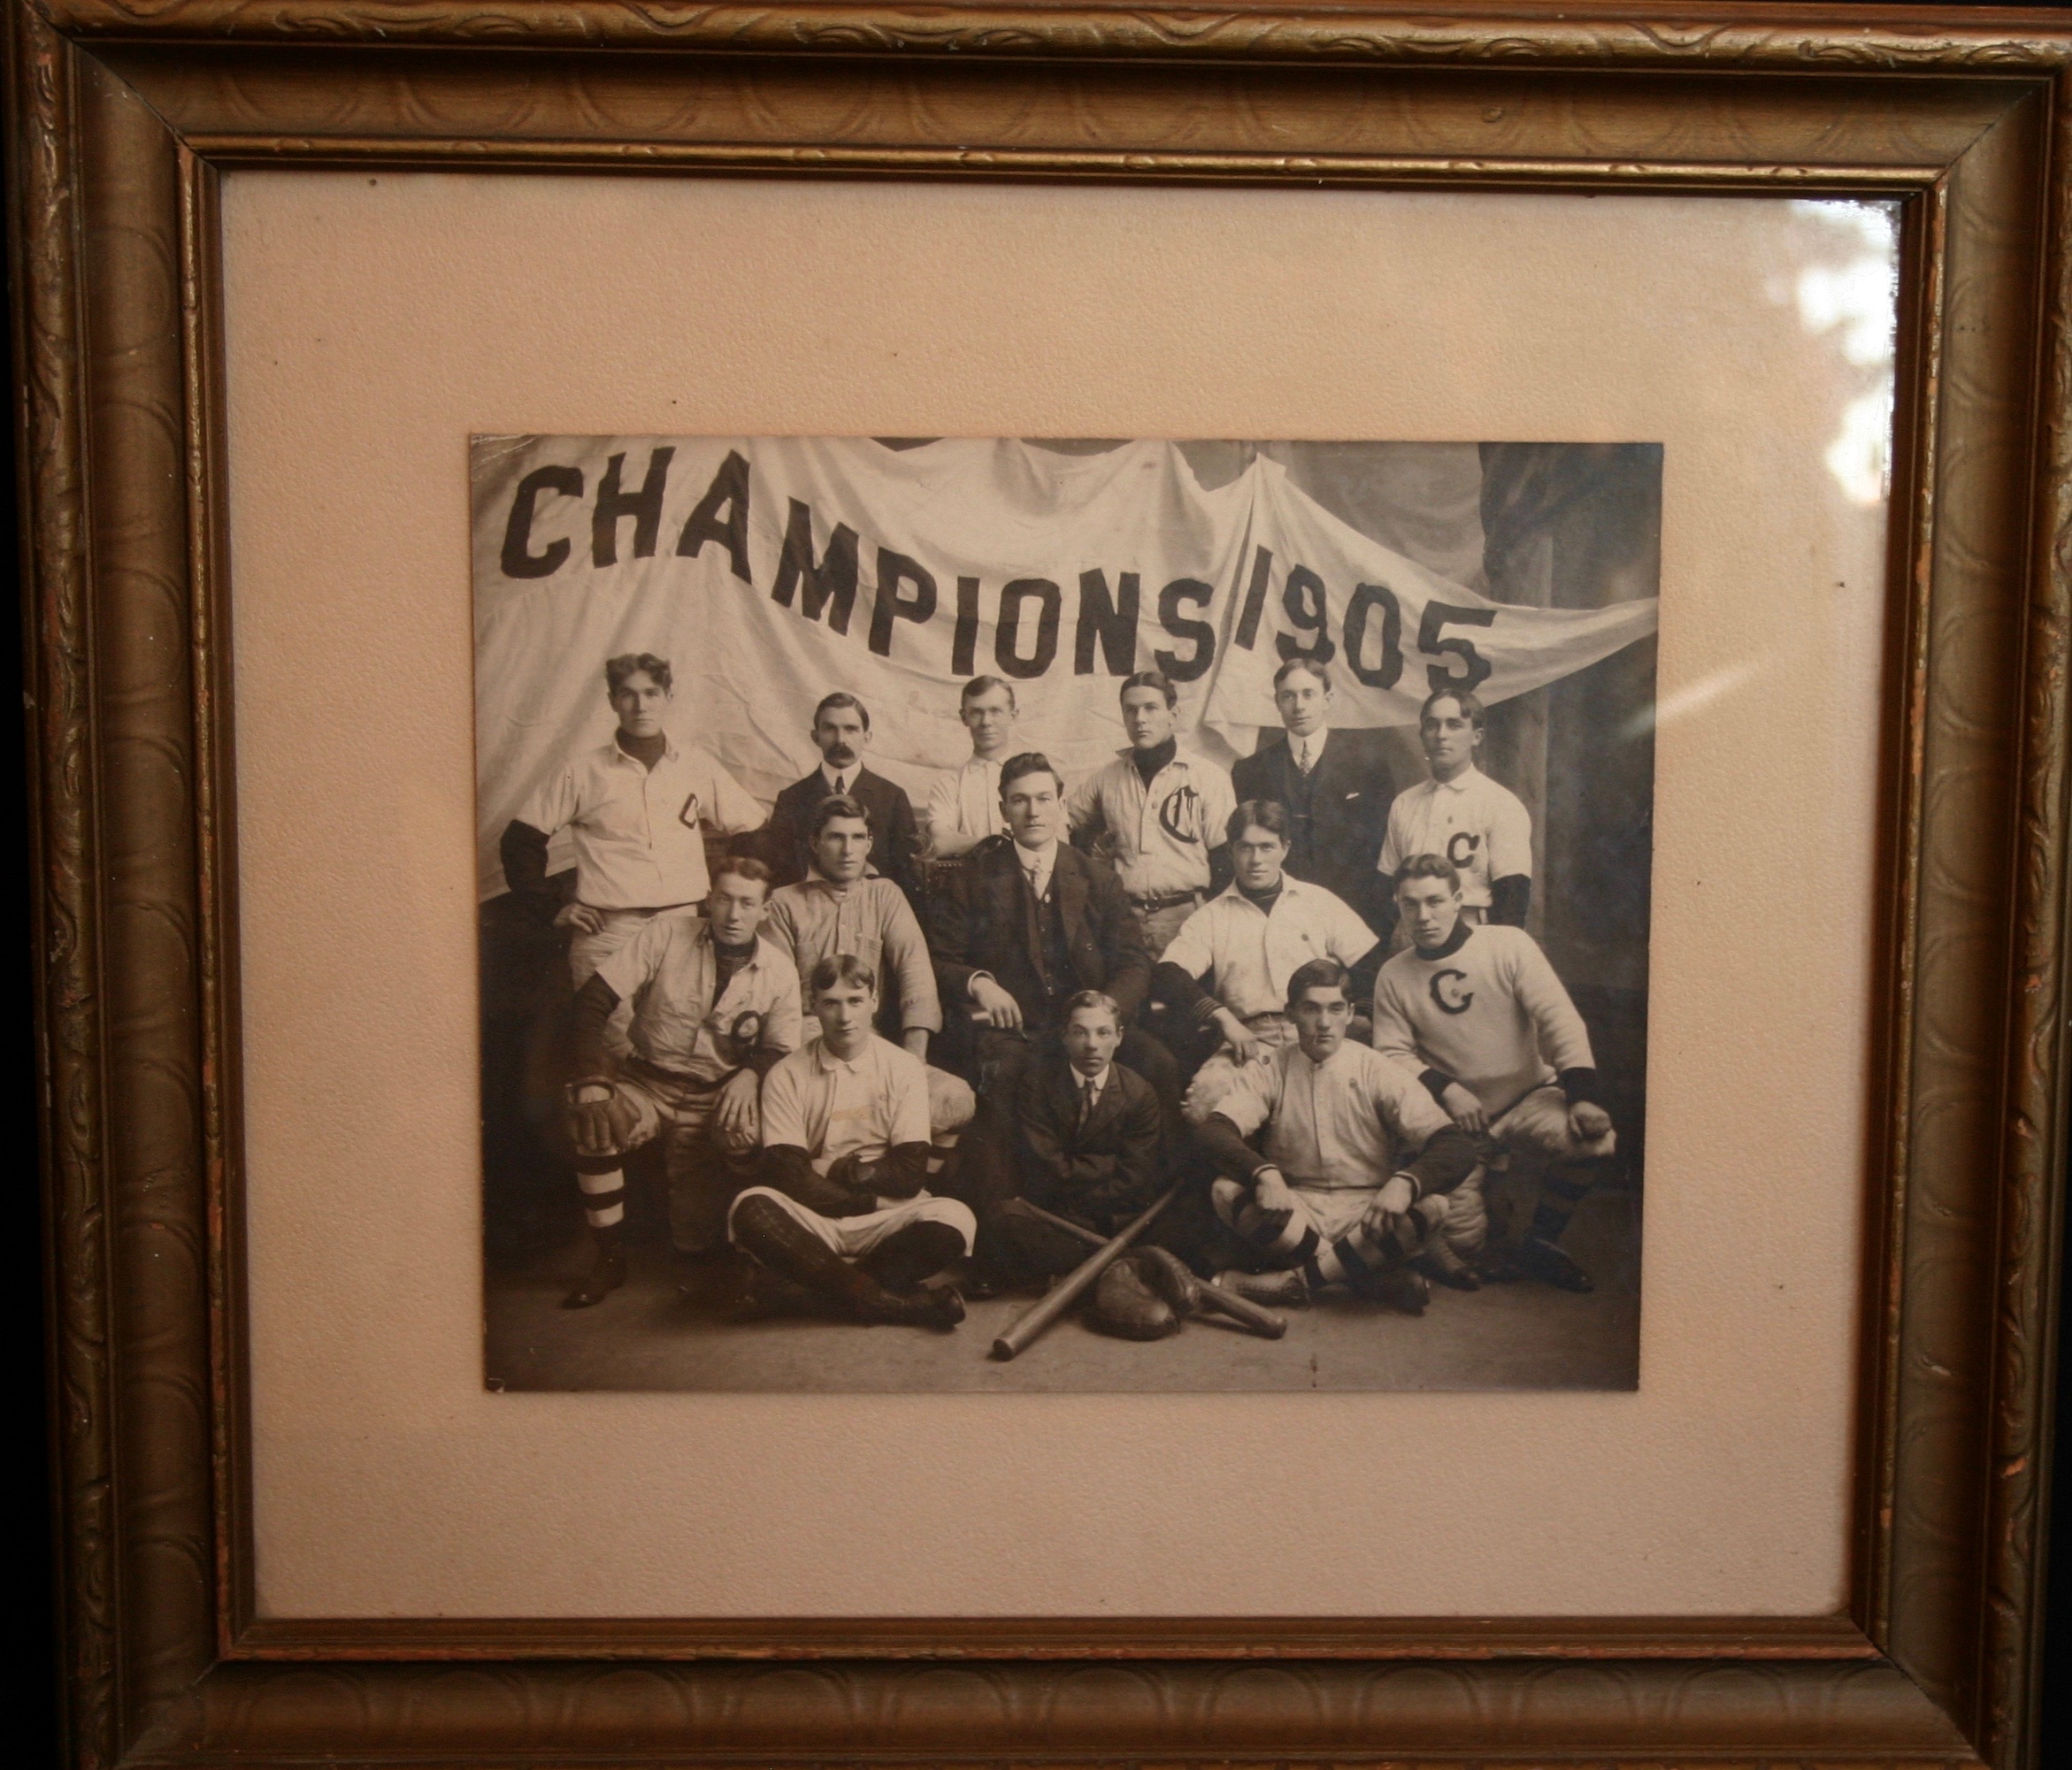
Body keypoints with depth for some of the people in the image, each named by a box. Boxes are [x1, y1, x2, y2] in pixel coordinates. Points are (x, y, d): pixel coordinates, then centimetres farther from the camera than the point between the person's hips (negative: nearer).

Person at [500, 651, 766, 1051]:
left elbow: (755, 833, 17)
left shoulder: (699, 766, 10)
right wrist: (552, 909, 4)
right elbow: (520, 840, 10)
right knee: (621, 1059, -7)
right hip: (607, 935, -2)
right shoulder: (582, 773, 6)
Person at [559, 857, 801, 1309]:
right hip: (648, 1082, 0)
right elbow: (592, 1001, -10)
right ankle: (609, 1258, -14)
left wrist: (750, 1073, -18)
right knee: (592, 1119, -33)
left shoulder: (779, 972, -2)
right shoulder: (666, 933, -7)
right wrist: (592, 1077, -23)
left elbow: (781, 1051, 5)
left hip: (717, 1098, 1)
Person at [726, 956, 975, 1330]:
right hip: (811, 1223, 0)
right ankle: (886, 1299, -28)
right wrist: (866, 1199, -6)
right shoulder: (787, 1076, 3)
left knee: (953, 1220, -29)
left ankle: (826, 1285, -18)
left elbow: (910, 1173, 1)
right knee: (751, 1209, -32)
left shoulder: (902, 1067, 5)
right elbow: (787, 1176, -5)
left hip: (885, 1222, 0)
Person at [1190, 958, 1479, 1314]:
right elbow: (1211, 1131, -15)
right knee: (1226, 1190, -27)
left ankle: (1295, 1281, -22)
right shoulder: (1268, 1072, 1)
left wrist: (1404, 1182, -34)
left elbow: (1457, 1147, -12)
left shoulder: (1379, 1073, -2)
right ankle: (1379, 1282, -25)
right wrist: (1263, 1173, -36)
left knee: (1432, 1204, -29)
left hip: (1366, 1215, 0)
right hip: (1294, 1215, 1)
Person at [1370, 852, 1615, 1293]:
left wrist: (1582, 1098, -25)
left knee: (1597, 1138, -31)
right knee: (1457, 1234, -19)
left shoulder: (1509, 945, -6)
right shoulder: (1394, 976, 1)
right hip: (1457, 1120, 0)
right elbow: (1393, 1054, -2)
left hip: (1531, 1096, 0)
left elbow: (1561, 1022, -13)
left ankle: (1540, 1244, -6)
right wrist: (1445, 1090, -19)